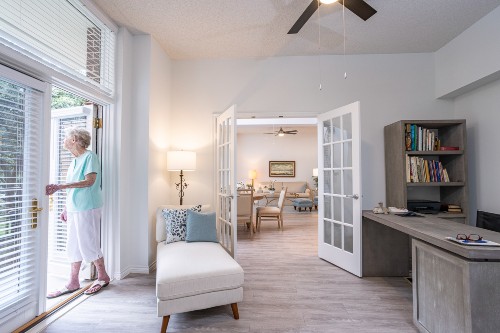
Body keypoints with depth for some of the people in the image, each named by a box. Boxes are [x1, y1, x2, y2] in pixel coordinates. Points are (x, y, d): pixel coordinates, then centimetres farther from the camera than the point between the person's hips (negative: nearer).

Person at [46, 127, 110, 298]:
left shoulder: (90, 156, -9)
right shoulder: (74, 161, 17)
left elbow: (89, 181, -21)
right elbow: (72, 189, 19)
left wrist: (60, 186, -25)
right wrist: (66, 209, 17)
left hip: (87, 208, -8)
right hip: (74, 209, 8)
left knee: (88, 245, 0)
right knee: (74, 245, 13)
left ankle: (103, 277, 18)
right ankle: (73, 282, 25)